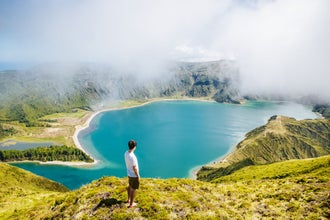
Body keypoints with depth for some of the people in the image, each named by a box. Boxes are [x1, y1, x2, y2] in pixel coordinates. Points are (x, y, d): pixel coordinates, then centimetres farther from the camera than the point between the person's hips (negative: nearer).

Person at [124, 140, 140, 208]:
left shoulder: (126, 153, -7)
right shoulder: (132, 157, -34)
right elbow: (134, 168, -25)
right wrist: (138, 176, -13)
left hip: (129, 173, 9)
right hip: (134, 175, -8)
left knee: (130, 186, 27)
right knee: (133, 189, 9)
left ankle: (129, 199, 46)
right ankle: (131, 204, 24)